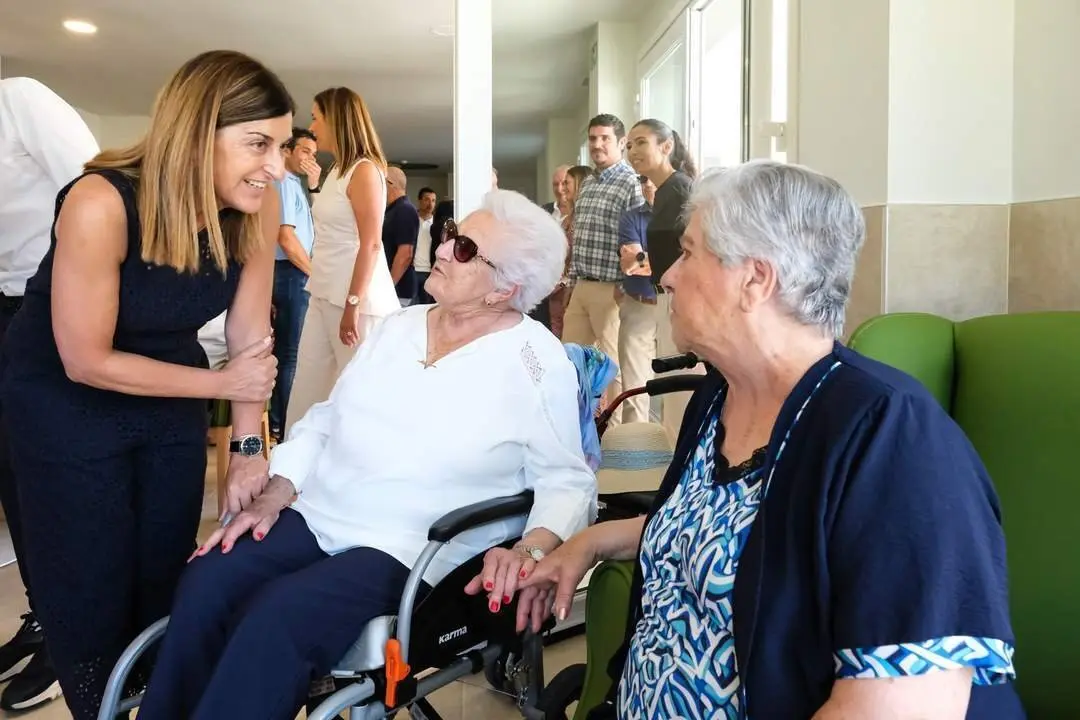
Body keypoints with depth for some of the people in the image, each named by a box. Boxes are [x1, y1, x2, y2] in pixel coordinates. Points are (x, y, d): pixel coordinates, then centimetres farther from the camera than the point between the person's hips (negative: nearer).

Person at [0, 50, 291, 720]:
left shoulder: (256, 211, -18)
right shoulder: (101, 204, -32)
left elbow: (250, 335, -8)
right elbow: (87, 362, -24)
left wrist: (249, 448, -8)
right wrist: (224, 384, -18)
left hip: (171, 394, 4)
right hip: (64, 399, -4)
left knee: (168, 572, 12)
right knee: (91, 587, 5)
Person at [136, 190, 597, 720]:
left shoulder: (538, 363, -6)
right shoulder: (400, 325, 11)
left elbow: (568, 481, -7)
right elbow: (325, 420, 14)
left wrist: (531, 550, -25)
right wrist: (273, 496, 2)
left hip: (407, 551, -5)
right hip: (315, 518, 5)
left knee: (277, 617, -28)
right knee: (205, 584, -19)